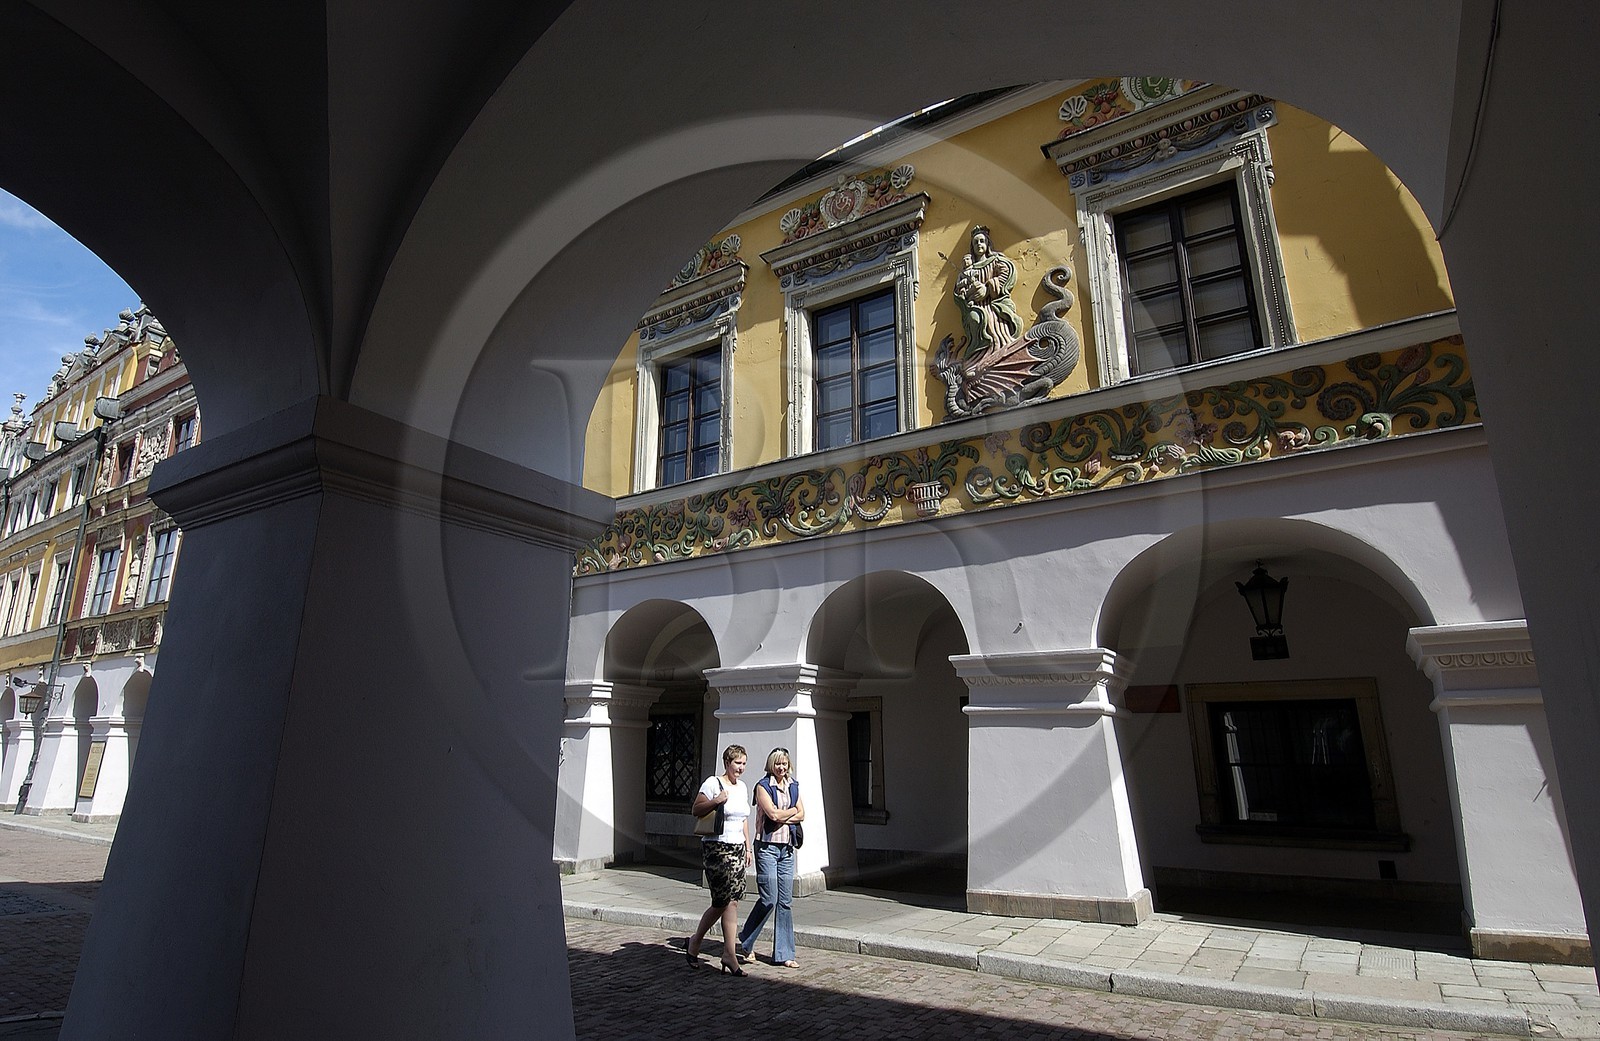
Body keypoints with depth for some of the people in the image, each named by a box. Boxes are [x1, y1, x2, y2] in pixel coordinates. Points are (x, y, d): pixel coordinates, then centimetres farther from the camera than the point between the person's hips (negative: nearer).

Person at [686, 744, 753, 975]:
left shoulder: (742, 788, 14)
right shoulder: (713, 783, -9)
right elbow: (695, 810, -12)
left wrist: (748, 848, 20)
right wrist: (716, 801, -26)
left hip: (737, 848, 7)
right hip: (716, 848, -7)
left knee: (731, 902, 4)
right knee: (727, 902, -6)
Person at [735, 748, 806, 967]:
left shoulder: (793, 785, 11)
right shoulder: (763, 786, -6)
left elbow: (801, 815, 3)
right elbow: (773, 814, -17)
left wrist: (782, 818, -11)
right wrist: (792, 811, -2)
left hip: (787, 848, 5)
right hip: (767, 847, -5)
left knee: (786, 902, 6)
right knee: (769, 899, -7)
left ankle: (784, 954, 15)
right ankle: (746, 944, 14)